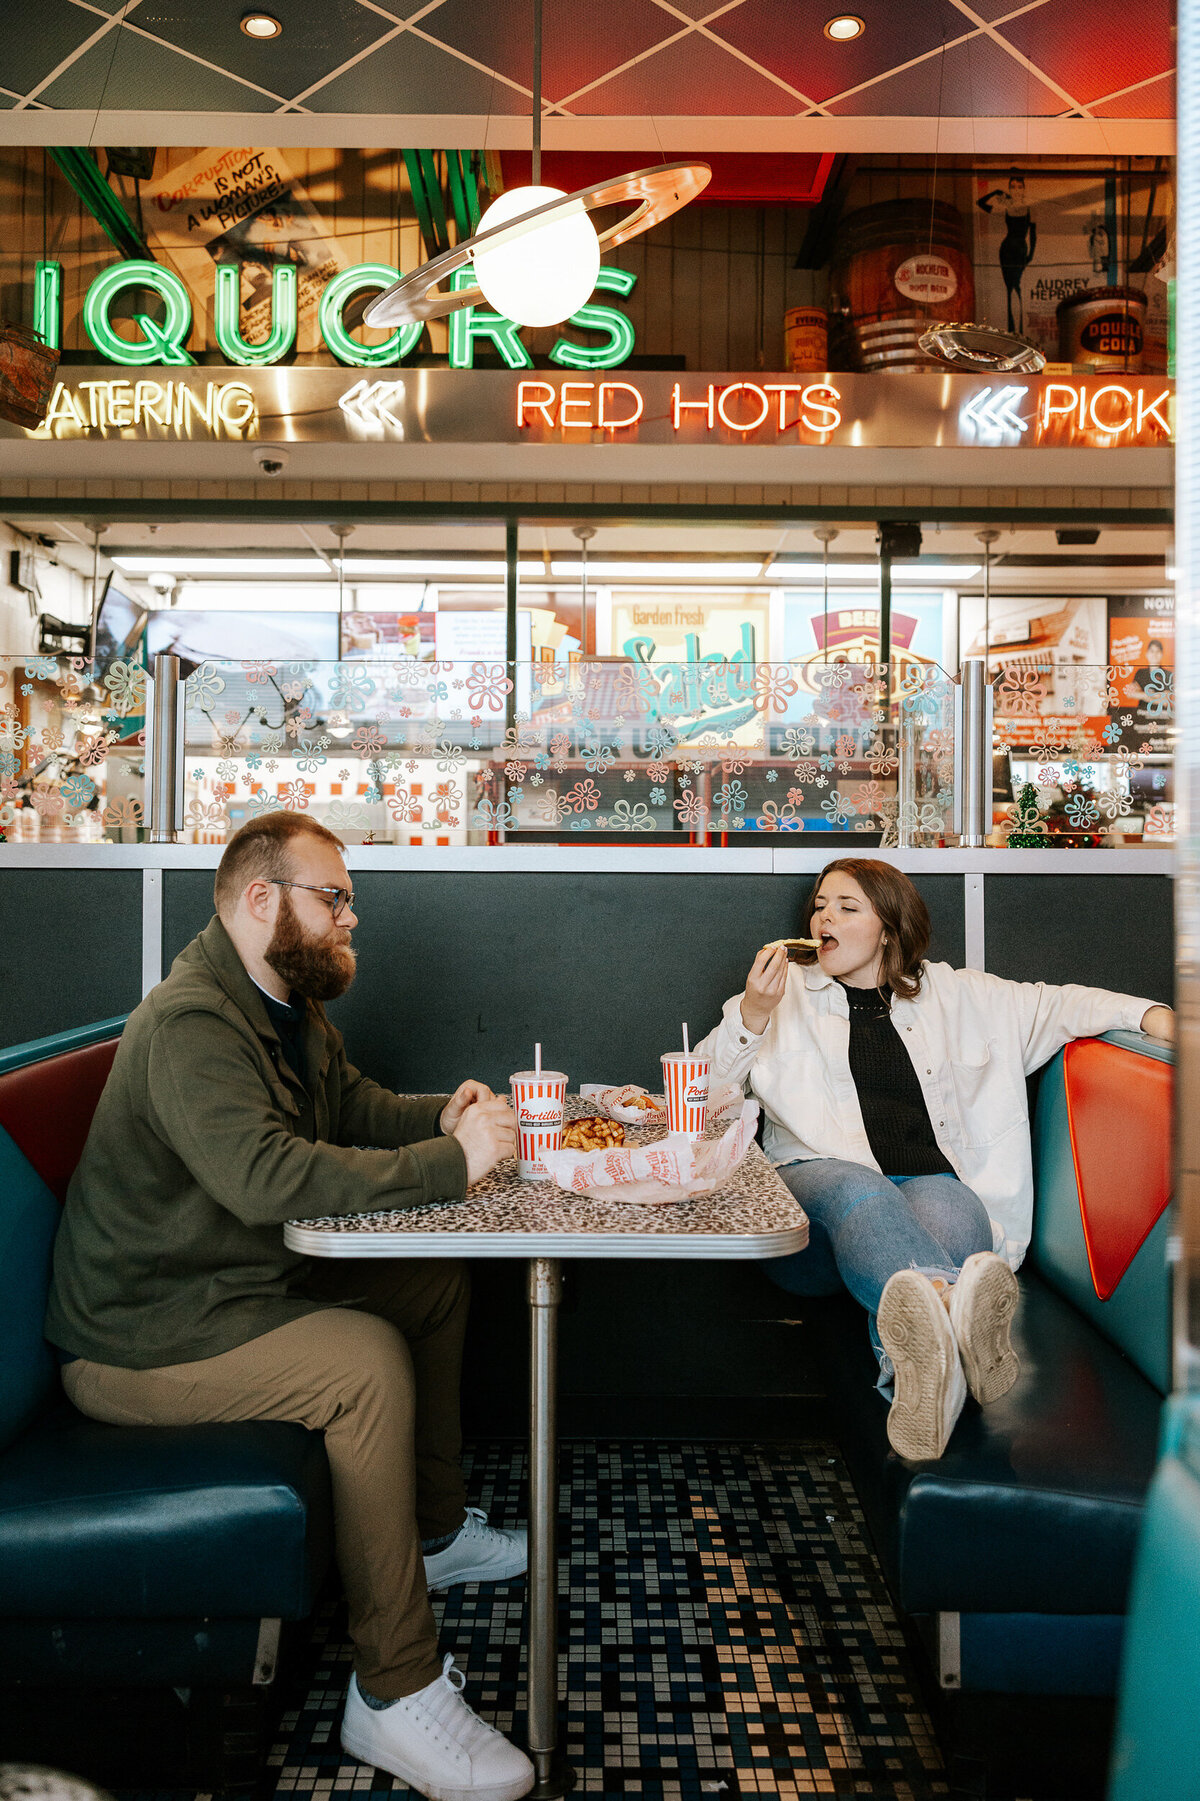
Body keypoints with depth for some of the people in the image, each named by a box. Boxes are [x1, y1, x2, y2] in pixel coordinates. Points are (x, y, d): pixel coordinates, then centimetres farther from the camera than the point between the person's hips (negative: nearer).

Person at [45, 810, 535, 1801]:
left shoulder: (288, 1006, 9)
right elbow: (267, 1177, -36)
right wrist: (451, 1164, -31)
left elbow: (351, 1103, 19)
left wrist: (441, 1114, -2)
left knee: (435, 1283, 2)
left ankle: (434, 1530, 19)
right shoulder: (189, 1023, -24)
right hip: (148, 1337, -10)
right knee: (366, 1359, -28)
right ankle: (396, 1693, -16)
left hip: (251, 1282, 10)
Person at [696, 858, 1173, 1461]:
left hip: (932, 1182, 2)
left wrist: (1148, 1013, 8)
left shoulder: (951, 994, 24)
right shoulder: (787, 992, 19)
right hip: (817, 1181, -1)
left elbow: (1051, 1005, 25)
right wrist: (752, 1016, -6)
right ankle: (952, 1299, -68)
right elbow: (704, 1088, 12)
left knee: (948, 1207, -36)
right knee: (860, 1193, -39)